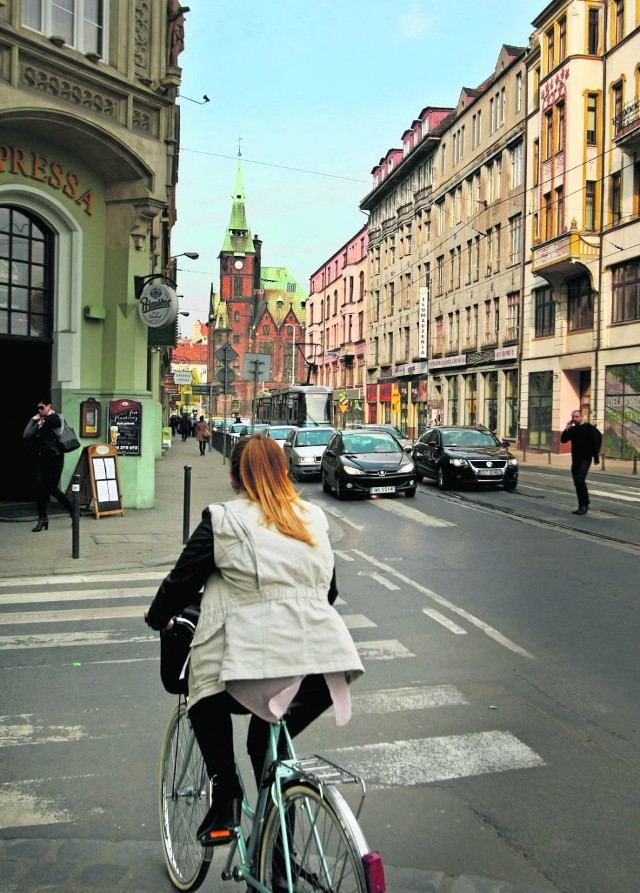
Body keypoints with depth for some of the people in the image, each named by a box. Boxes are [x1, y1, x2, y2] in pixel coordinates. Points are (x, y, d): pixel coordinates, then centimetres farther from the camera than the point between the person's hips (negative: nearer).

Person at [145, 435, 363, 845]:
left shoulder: (223, 520, 1)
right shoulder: (314, 518, 15)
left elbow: (183, 579, 6)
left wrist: (159, 616, 26)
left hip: (253, 658, -4)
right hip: (320, 664, 5)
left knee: (209, 702, 25)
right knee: (270, 739, 27)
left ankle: (225, 798, 12)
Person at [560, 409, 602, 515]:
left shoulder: (588, 427, -7)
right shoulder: (572, 429, 12)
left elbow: (595, 442, -10)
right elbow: (563, 440, 7)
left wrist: (596, 458, -13)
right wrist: (567, 428, -4)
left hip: (585, 459, -7)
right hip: (575, 459, 7)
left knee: (580, 480, -21)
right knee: (577, 482, 8)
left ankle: (584, 505, -16)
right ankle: (582, 506, 17)